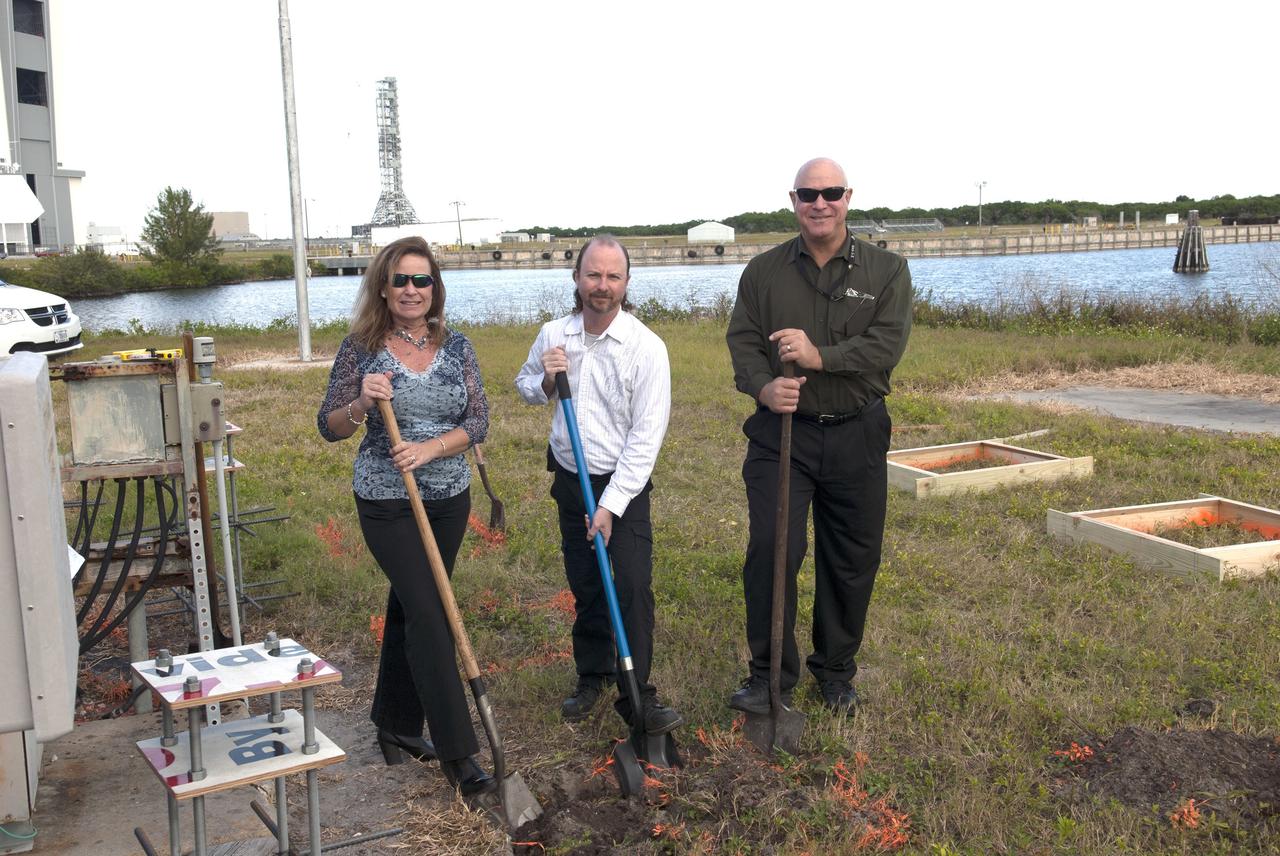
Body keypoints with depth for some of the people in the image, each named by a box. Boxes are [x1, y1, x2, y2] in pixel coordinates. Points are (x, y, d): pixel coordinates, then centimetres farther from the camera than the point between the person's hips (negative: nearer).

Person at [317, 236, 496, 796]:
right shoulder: (361, 348, -6)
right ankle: (457, 753, -4)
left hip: (448, 498, 4)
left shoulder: (456, 347, 1)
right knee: (428, 615, -9)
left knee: (410, 607, 16)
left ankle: (396, 724, 32)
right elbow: (329, 428, -3)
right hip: (386, 503, -4)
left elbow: (478, 421, -3)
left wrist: (429, 448, -18)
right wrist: (362, 403, -23)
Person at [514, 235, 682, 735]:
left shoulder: (646, 347, -16)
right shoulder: (553, 335, -2)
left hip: (625, 485, -4)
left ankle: (637, 698, 0)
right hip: (570, 481, 4)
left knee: (633, 589, -10)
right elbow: (525, 387, 16)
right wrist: (546, 381, -10)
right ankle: (592, 676, 32)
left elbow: (646, 436, -17)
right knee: (585, 587, 15)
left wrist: (610, 506, -20)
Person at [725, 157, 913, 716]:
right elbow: (742, 339, -1)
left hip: (857, 437, 1)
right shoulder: (764, 271, 6)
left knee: (852, 560, 9)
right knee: (770, 552, -9)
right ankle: (770, 674, 6)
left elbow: (887, 344, -10)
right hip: (780, 432, 0)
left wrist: (820, 356, -24)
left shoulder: (886, 270, 2)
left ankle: (836, 673, 28)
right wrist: (763, 386, -22)